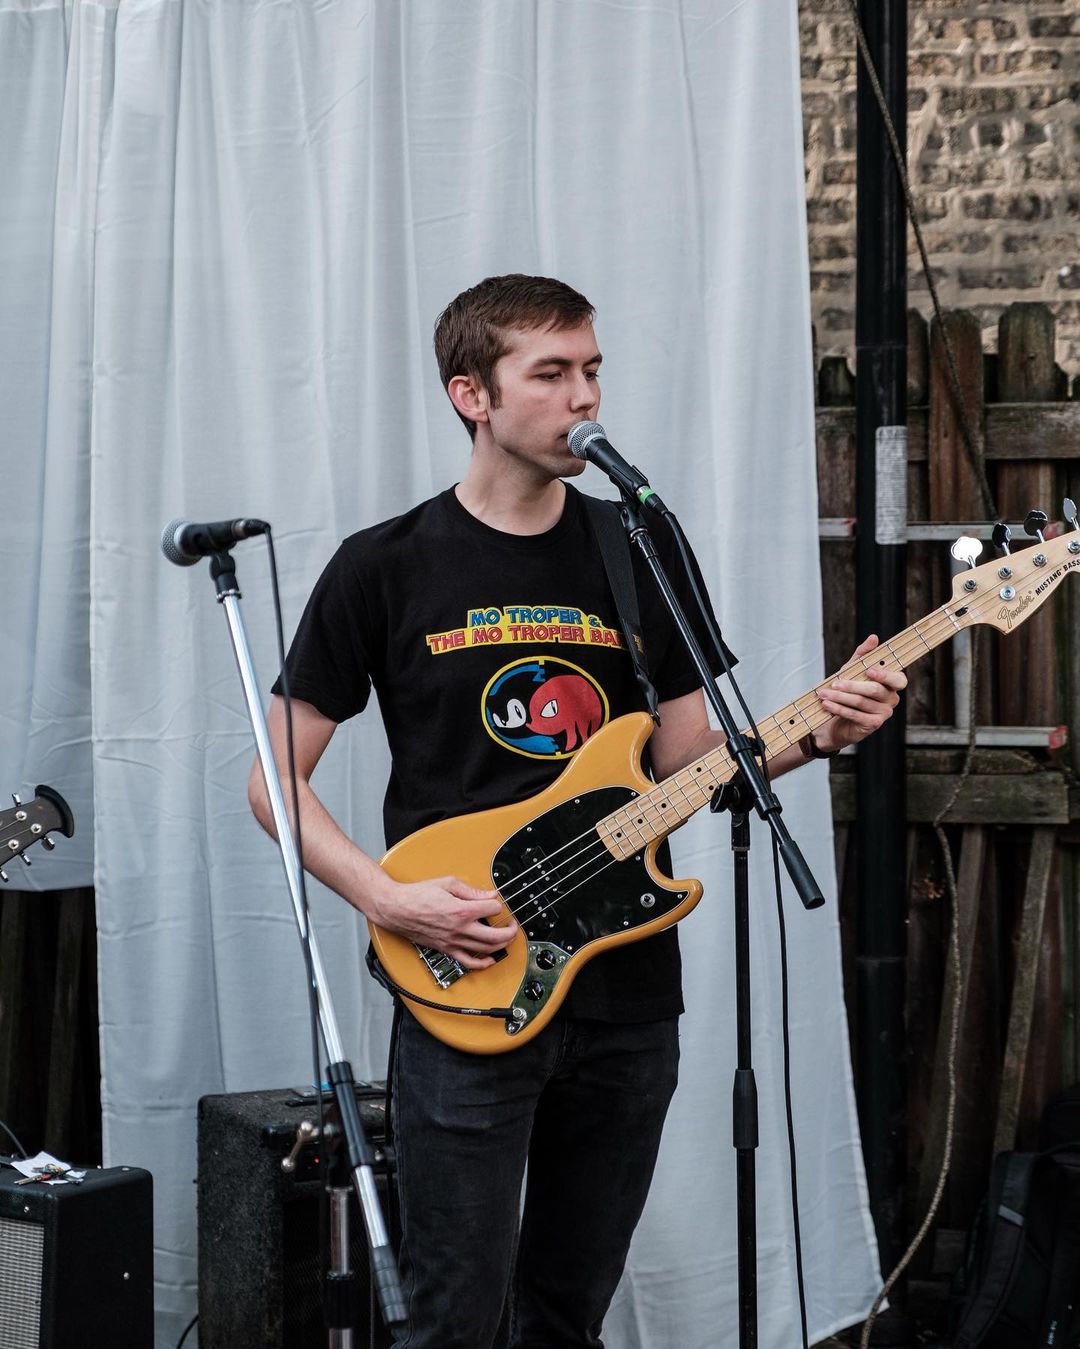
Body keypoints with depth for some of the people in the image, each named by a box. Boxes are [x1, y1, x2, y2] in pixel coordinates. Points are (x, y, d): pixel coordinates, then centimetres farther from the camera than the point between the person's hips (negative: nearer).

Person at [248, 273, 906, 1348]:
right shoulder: (386, 569, -3)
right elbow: (277, 777, -1)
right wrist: (388, 899, -15)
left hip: (627, 992, 4)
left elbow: (688, 758, 8)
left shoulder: (641, 555, 8)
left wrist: (816, 734, -11)